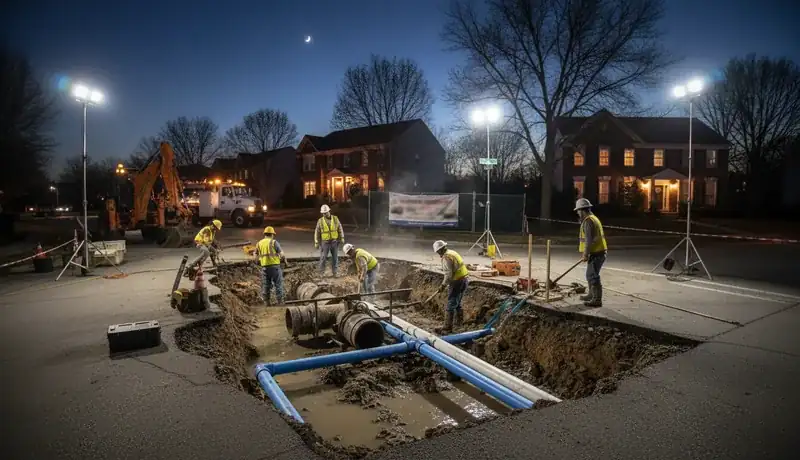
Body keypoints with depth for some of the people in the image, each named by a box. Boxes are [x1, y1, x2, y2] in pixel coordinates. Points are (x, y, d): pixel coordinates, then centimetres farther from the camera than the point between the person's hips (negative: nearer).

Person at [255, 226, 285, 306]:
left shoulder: (259, 243, 9)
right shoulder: (274, 242, -5)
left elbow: (256, 258, 7)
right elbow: (281, 254, -10)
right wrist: (281, 257, 12)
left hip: (264, 267, 4)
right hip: (275, 266, -4)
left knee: (265, 285, 13)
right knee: (278, 284, 5)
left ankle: (267, 302, 17)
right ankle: (280, 302, 6)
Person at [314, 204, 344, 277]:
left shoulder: (335, 219, -5)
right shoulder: (320, 221, -8)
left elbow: (340, 229, 1)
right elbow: (317, 232, -4)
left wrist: (342, 238, -4)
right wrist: (316, 243, -6)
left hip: (334, 242, 1)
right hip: (325, 242, -1)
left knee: (335, 257, 5)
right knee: (323, 258, -3)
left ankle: (335, 272, 17)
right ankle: (321, 273, 12)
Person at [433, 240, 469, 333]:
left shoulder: (446, 257, -16)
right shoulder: (453, 252, 13)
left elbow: (448, 274, -21)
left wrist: (443, 285, -9)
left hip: (457, 283, -10)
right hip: (464, 280, 10)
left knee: (451, 305, -3)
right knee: (457, 303, 23)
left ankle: (448, 327, 1)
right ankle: (459, 322, 35)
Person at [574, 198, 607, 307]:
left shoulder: (588, 221, -16)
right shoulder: (593, 218, 18)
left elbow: (589, 240, -22)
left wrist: (585, 254, -17)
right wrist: (586, 253, 22)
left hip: (596, 253, -11)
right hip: (599, 252, 11)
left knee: (593, 276, -7)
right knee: (590, 275, 21)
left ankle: (597, 300, -4)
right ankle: (591, 295, 33)